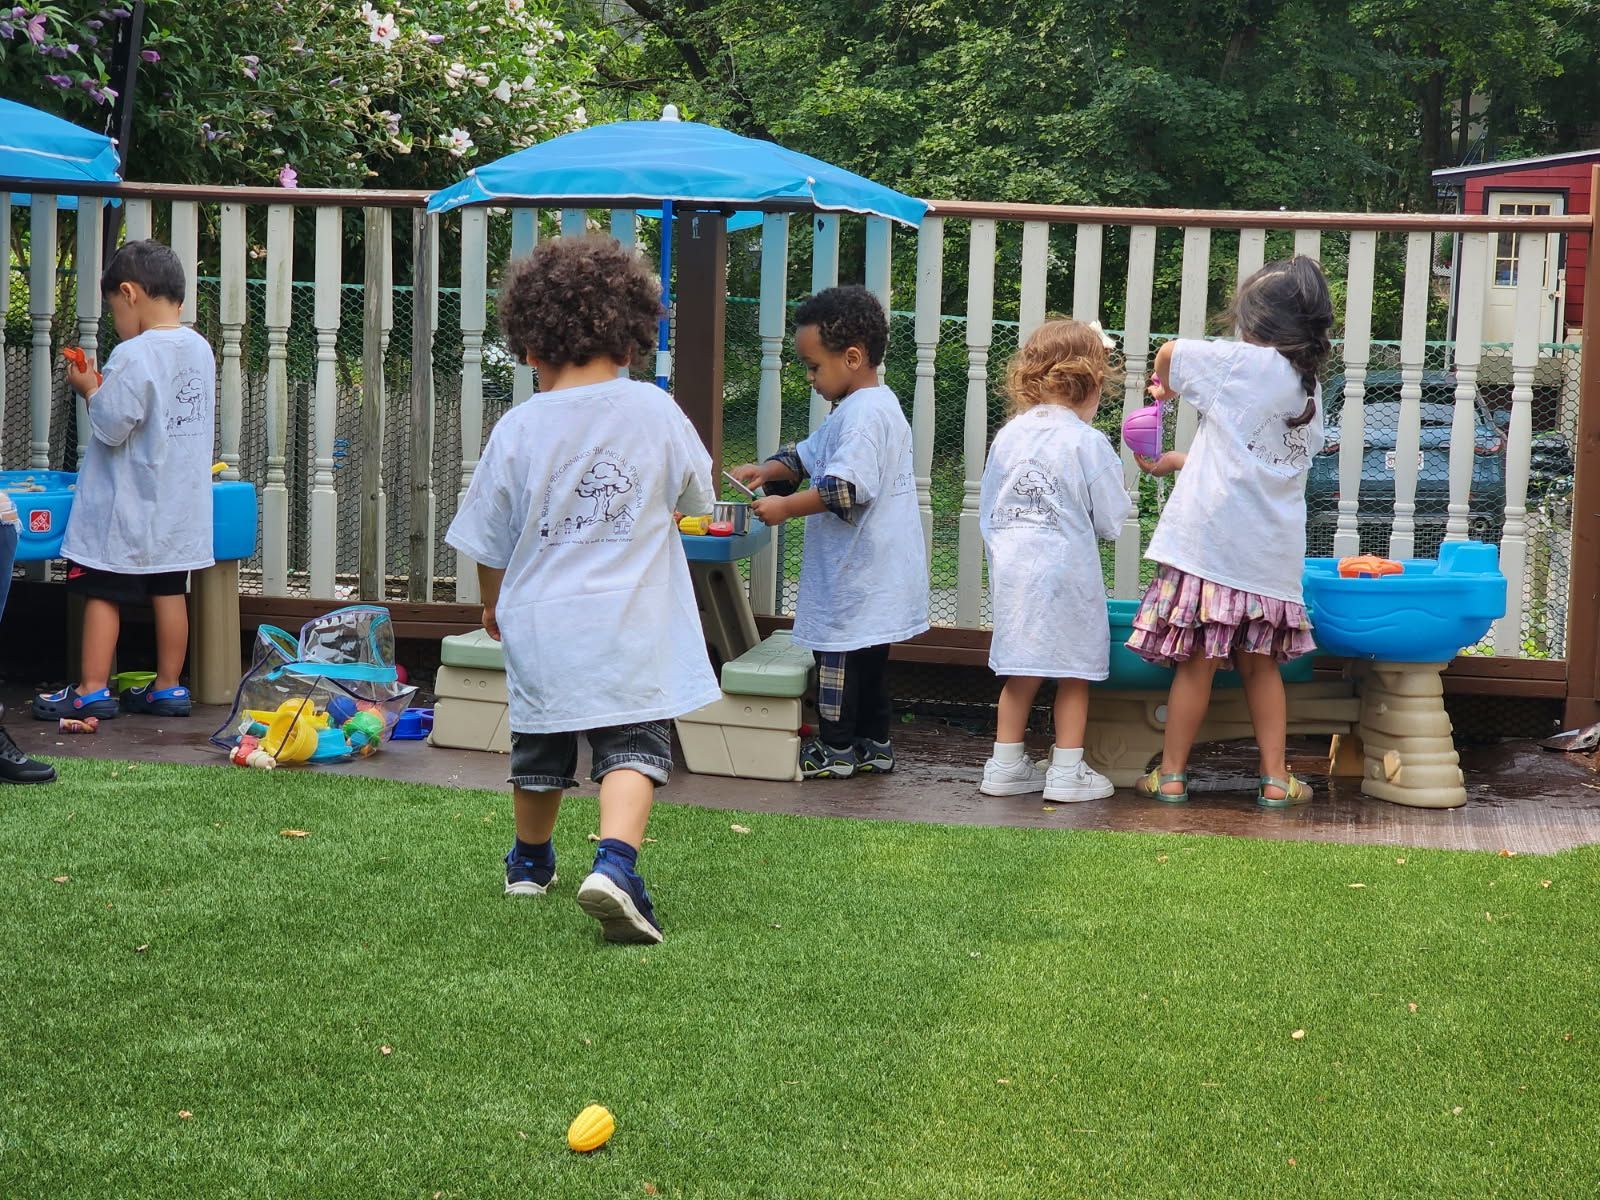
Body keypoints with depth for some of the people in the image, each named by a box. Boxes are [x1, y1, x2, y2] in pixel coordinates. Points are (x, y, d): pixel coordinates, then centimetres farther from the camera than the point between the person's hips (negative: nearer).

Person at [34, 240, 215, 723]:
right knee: (169, 592, 11)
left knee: (102, 593, 1)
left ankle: (91, 690, 3)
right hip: (178, 503, 7)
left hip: (125, 507, -7)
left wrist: (90, 390, -3)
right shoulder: (200, 349, 4)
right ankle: (168, 687, 17)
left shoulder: (133, 356, -19)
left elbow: (112, 428, -20)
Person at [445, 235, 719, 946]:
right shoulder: (655, 411, -6)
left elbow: (487, 541, 3)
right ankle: (614, 863, -26)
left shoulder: (518, 429, -6)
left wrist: (492, 604, 21)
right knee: (631, 745, -3)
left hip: (538, 622, 2)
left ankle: (529, 862, 40)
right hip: (632, 625, -2)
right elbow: (697, 497, 10)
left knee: (540, 748, 19)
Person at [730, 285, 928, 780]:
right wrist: (766, 471, 7)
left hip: (858, 569, -10)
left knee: (840, 653, 0)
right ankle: (874, 745, 24)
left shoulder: (865, 414, -20)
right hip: (868, 571, 10)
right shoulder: (858, 409, 15)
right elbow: (809, 456, 22)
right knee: (867, 655, 16)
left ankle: (836, 750, 8)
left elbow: (846, 488, -29)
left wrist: (786, 507, -22)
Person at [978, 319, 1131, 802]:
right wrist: (1120, 485, 16)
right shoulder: (1088, 442, -10)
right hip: (1068, 572, -5)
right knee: (1074, 674, 7)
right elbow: (1111, 518, -4)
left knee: (1020, 673, 13)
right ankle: (1067, 771, 9)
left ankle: (1006, 766, 16)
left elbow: (987, 513, 11)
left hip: (1012, 573, 5)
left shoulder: (1008, 436, 4)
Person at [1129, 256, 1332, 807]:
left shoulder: (1245, 363, -6)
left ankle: (1171, 774, 11)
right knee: (1260, 663, 16)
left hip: (1209, 539, -5)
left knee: (1197, 661, 2)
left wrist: (1166, 387, 26)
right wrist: (1177, 462, 29)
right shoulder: (1310, 391, 13)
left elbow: (1169, 352, 5)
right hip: (1273, 551, 5)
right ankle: (1275, 777, 17)